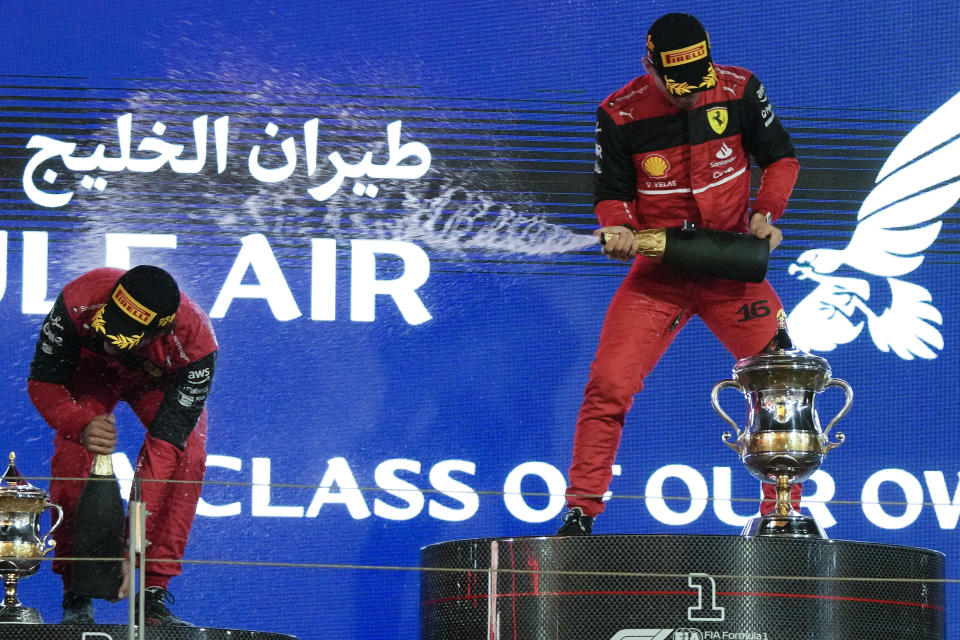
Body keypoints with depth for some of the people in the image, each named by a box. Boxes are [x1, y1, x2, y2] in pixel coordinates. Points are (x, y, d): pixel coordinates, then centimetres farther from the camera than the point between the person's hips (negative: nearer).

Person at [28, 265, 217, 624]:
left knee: (187, 457, -24)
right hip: (90, 367, 1)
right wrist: (81, 425, -50)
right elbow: (42, 381, -28)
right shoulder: (78, 302, -41)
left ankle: (154, 595, -16)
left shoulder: (195, 345, -41)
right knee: (73, 455, -23)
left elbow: (164, 446, -39)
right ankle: (75, 597, -14)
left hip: (162, 379, 0)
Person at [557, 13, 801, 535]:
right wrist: (619, 227, -21)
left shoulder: (740, 90, -7)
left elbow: (780, 158, 6)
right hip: (658, 272, -1)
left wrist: (766, 213, -10)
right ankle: (580, 512, -3)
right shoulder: (619, 114, -10)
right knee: (608, 387, -15)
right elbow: (612, 193, 1)